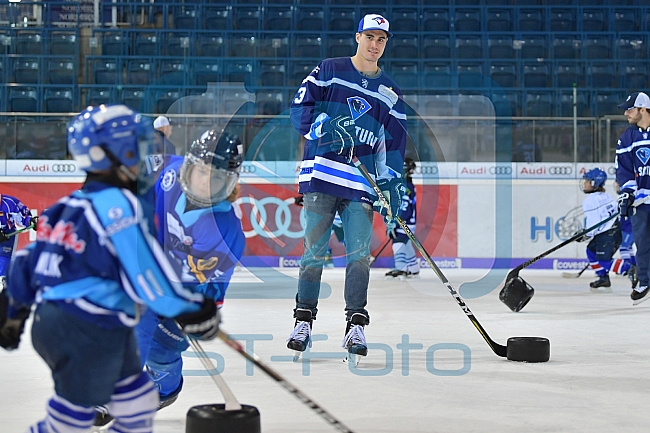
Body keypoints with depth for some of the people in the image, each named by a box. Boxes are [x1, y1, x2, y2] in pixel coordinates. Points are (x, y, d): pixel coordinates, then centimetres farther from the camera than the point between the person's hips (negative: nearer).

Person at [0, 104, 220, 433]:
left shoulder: (73, 204, 12)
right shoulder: (117, 205, -17)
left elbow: (30, 259, 17)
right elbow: (148, 276, -20)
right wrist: (195, 313, -11)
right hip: (87, 331, -9)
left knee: (138, 403, 17)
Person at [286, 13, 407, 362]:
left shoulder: (390, 92, 15)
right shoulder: (329, 71, 7)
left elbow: (394, 142, 15)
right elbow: (299, 108, 1)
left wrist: (390, 182, 2)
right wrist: (322, 128, -18)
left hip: (363, 183, 2)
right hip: (321, 175, -2)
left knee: (359, 254, -5)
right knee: (315, 249, -2)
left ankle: (356, 325, 0)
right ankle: (304, 320, 8)